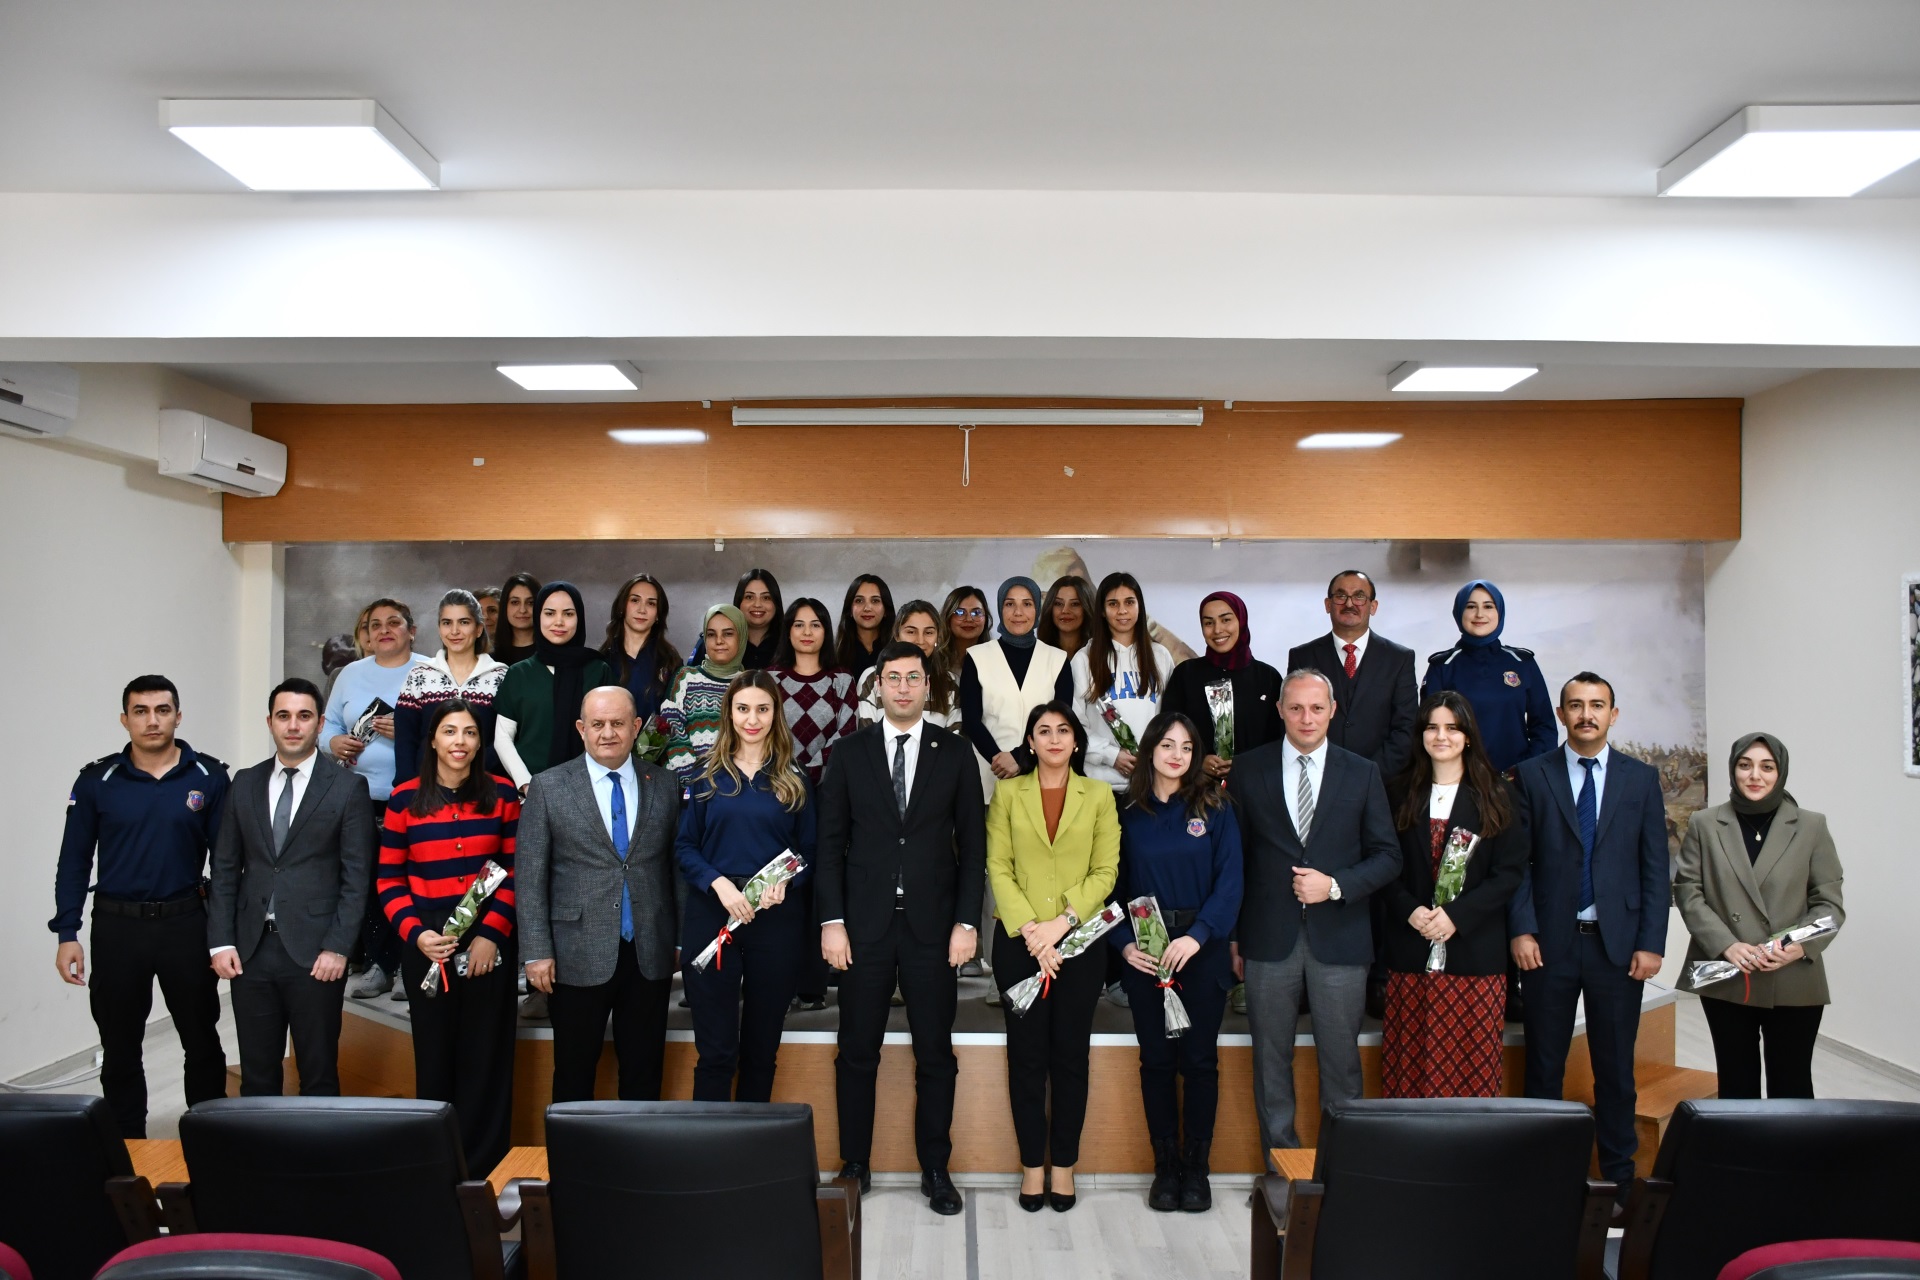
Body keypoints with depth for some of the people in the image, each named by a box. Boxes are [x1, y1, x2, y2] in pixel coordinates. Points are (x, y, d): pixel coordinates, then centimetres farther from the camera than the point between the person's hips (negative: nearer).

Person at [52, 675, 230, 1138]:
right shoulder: (96, 780, -2)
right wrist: (66, 934, -4)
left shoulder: (209, 777, -3)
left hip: (186, 924, 0)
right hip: (117, 927, 1)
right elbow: (74, 862, 2)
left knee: (202, 1043, 10)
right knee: (120, 1048, 12)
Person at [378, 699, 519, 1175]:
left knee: (486, 1059, 4)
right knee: (434, 1058, 7)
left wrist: (492, 933, -10)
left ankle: (481, 1168, 16)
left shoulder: (502, 794, 2)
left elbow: (515, 871, 1)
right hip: (427, 946, 0)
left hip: (489, 943, 0)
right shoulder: (405, 798, 2)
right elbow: (390, 880, 4)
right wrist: (415, 934, -10)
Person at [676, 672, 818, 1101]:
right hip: (712, 916, -1)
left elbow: (809, 851, 7)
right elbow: (684, 846, 2)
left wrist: (785, 882, -13)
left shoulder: (793, 780, 7)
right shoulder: (709, 776, 6)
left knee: (762, 1049, 10)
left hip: (777, 919, 1)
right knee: (715, 1049, 0)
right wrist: (719, 883, -14)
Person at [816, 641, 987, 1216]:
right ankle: (855, 1165, 20)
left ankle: (935, 1169, 19)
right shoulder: (850, 752, 4)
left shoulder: (955, 753, 4)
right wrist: (831, 921, -3)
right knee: (857, 1053, 7)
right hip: (865, 925, 0)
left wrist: (966, 922, -3)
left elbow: (973, 843, 3)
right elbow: (830, 842, 3)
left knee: (936, 1054, 6)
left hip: (932, 925, 0)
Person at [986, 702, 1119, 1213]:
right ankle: (1032, 1163, 15)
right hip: (1019, 941, 0)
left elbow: (1105, 871, 0)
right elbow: (998, 868, -1)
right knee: (1026, 1053, 4)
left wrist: (1061, 922, -12)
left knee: (1071, 1054, 6)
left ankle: (1064, 1163, 17)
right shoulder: (1008, 793, 5)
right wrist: (1029, 929, -12)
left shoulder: (1099, 796, 5)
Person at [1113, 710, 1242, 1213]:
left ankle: (1197, 1167, 16)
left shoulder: (1215, 809, 1)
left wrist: (1198, 936, -19)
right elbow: (1114, 886, 5)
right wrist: (1125, 943, -9)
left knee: (1199, 1059, 4)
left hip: (1202, 950, -1)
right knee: (1156, 1059, 6)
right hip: (1145, 954, 1)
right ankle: (1165, 1166, 17)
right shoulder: (1128, 814, 4)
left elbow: (1230, 882, -6)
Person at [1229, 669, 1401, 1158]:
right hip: (1269, 937, 0)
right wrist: (1232, 934, 3)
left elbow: (1387, 856, 5)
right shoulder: (1248, 769, 3)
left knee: (1341, 1059, 5)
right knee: (1271, 1059, 8)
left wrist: (1336, 885, -11)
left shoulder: (1362, 773, 5)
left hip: (1339, 938, 0)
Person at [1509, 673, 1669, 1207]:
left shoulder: (1642, 778, 7)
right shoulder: (1533, 775, 4)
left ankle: (1618, 1178, 19)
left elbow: (1655, 867, 4)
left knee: (1615, 1069, 8)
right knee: (1544, 1067, 6)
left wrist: (1651, 943, -3)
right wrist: (1521, 930, -8)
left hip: (1617, 945, 1)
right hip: (1550, 942, 0)